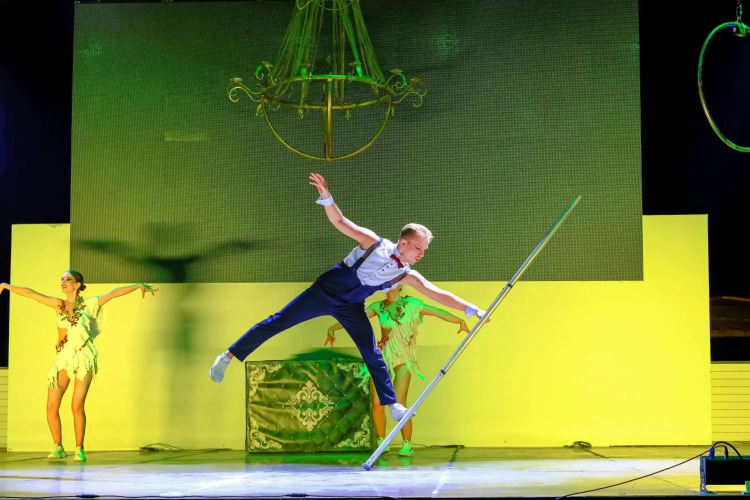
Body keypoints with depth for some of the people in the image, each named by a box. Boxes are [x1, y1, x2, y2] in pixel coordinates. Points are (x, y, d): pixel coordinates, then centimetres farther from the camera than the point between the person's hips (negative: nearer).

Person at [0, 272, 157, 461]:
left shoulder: (88, 304, 3)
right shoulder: (58, 304, 10)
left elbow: (113, 293, -2)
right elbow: (30, 293, 9)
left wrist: (139, 286, -8)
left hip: (84, 358, -3)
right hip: (63, 358, 3)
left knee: (77, 407, -8)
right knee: (51, 406, -5)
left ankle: (79, 449, 4)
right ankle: (58, 447, 9)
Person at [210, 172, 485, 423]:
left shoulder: (408, 276, -5)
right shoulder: (374, 243, -15)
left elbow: (438, 294, -9)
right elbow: (340, 222, -20)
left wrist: (471, 308, -19)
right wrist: (327, 198, -38)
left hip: (350, 308, 4)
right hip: (324, 292, -4)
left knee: (372, 353, -2)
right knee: (277, 322, -5)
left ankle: (392, 405, 5)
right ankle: (227, 357, 6)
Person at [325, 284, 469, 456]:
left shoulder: (411, 304, 2)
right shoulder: (378, 306, 10)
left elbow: (438, 312, -4)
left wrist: (460, 321, -16)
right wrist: (333, 328, -3)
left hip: (403, 360, -3)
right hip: (383, 358, 3)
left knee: (399, 404, -13)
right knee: (377, 404, -5)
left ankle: (407, 445, 0)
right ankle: (381, 443, 12)